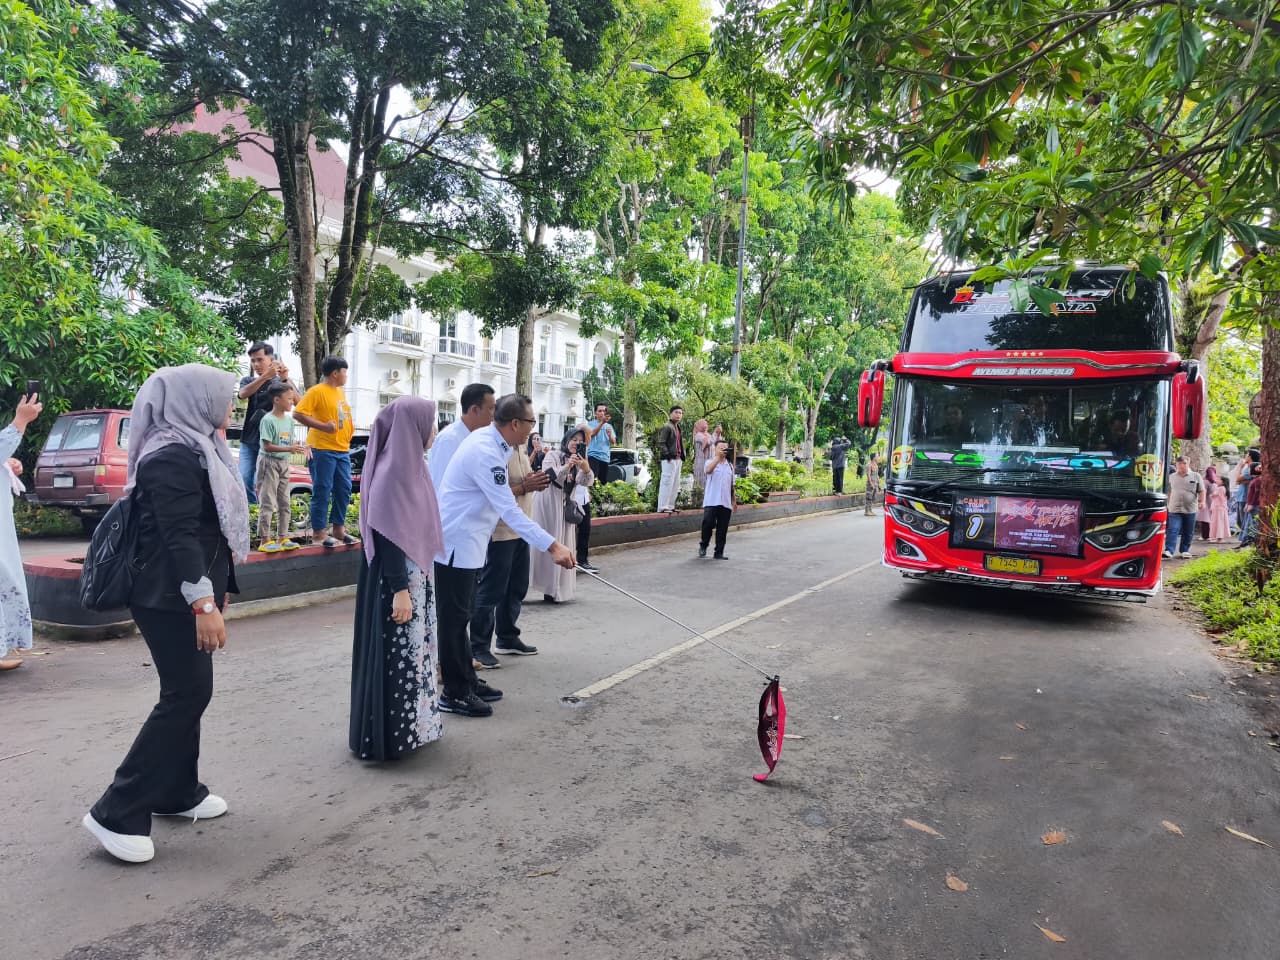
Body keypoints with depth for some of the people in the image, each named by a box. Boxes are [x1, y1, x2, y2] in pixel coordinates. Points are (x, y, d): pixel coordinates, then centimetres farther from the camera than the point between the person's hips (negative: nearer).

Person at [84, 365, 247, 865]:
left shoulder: (195, 449, 14)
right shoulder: (172, 457, -19)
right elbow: (179, 537, -25)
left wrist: (215, 587, 24)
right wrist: (204, 603, -28)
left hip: (184, 595, 10)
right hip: (171, 599, -10)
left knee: (188, 693, 15)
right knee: (186, 696, -7)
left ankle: (178, 793, 28)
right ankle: (117, 813, 1)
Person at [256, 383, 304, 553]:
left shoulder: (289, 420, 8)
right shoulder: (268, 420, -15)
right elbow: (267, 446, -18)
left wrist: (297, 448, -9)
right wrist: (289, 448, -26)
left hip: (284, 462, 8)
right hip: (269, 462, -8)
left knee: (284, 502, 10)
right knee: (268, 503, -6)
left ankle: (282, 537, 18)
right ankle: (265, 540, -2)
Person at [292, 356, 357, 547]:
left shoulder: (341, 392, 16)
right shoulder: (317, 391, -9)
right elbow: (298, 413, -16)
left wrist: (350, 426, 12)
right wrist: (323, 426, -21)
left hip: (343, 450, 8)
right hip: (323, 450, -8)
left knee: (344, 489, 10)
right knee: (322, 492, -3)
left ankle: (338, 529, 21)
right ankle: (318, 533, 5)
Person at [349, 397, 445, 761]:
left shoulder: (409, 465, 9)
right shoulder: (391, 472, -20)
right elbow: (387, 535, -22)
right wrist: (399, 589, -23)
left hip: (413, 575, 10)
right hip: (396, 580, -10)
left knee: (410, 650, 17)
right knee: (395, 654, 0)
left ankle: (407, 723, 29)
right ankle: (387, 735, 12)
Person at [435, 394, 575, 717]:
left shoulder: (489, 440, 4)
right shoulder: (484, 451, -26)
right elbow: (509, 510, -31)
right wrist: (553, 547, -33)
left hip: (466, 542, 10)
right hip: (455, 545, -10)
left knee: (462, 615, 17)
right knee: (454, 618, -1)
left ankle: (467, 681, 28)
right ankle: (454, 694, 9)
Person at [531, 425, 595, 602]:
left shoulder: (579, 462, 12)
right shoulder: (553, 455, -5)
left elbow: (587, 482, -2)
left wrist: (586, 468, -22)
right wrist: (566, 467, -31)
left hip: (566, 508, 6)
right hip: (548, 506, -6)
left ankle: (556, 589, 11)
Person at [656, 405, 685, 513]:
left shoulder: (677, 427, 20)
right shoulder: (667, 426, -9)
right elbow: (661, 443, -15)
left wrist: (682, 456, 16)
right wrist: (667, 455, -21)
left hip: (677, 459, 10)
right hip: (669, 459, -10)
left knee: (675, 484, 12)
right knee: (667, 482, -11)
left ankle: (670, 506, 18)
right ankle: (662, 507, -9)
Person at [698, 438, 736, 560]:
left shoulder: (730, 465, 16)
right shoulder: (710, 462, 1)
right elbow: (708, 470, -24)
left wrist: (734, 500, 18)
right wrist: (718, 456, -29)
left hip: (726, 503, 4)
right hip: (711, 501, -4)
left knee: (722, 529, 4)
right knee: (708, 523, -14)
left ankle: (718, 553, 12)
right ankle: (703, 545, 10)